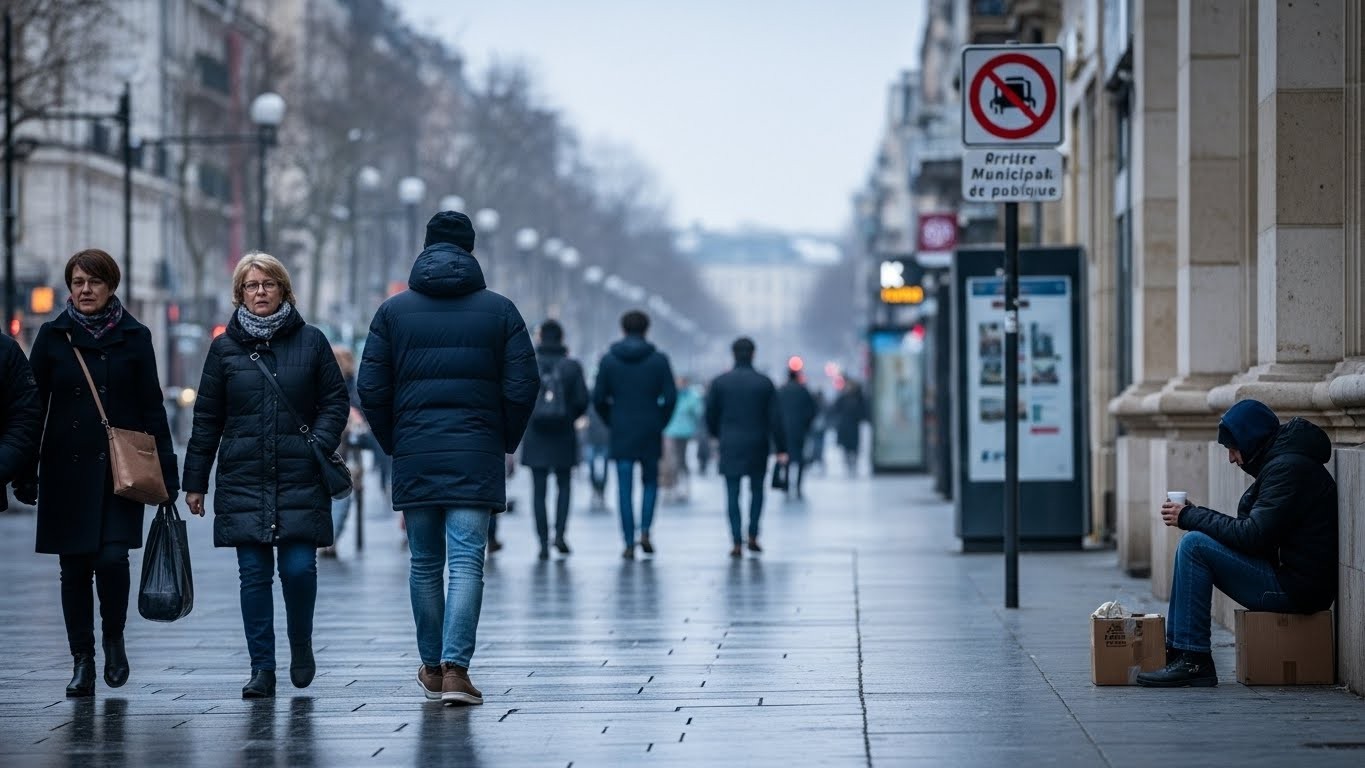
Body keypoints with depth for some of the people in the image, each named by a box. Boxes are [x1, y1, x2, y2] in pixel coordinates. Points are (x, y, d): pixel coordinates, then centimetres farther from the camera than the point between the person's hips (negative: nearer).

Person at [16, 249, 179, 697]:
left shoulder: (134, 337, 4)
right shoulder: (53, 337, 5)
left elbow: (152, 408, 5)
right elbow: (33, 407, 6)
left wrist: (165, 473, 0)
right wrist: (25, 474, 1)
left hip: (121, 469, -1)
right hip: (67, 470, 1)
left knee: (112, 557, -14)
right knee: (75, 568, 2)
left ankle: (114, 640, 10)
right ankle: (82, 661, 12)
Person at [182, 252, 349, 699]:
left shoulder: (310, 341, 5)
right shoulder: (225, 348, 8)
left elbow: (335, 401, 9)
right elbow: (206, 419, 10)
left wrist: (320, 444, -9)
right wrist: (194, 481, 8)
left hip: (300, 479, -1)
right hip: (243, 481, 1)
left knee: (298, 568, -8)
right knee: (254, 574, 0)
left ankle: (301, 643, 19)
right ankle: (262, 669, 5)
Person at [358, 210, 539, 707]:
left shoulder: (393, 311, 5)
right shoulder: (499, 310, 2)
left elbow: (371, 388, 1)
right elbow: (522, 387, -2)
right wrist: (506, 441, 12)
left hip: (414, 456, 2)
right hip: (477, 456, -2)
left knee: (424, 564, 13)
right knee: (467, 562, -5)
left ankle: (432, 666, 21)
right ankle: (455, 667, -16)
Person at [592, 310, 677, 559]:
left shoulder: (608, 360, 0)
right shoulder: (659, 360, -2)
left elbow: (598, 398, -1)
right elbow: (670, 397, -6)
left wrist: (611, 423, 12)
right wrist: (660, 423, 7)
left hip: (621, 433, 0)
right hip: (650, 434, 0)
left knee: (625, 489, 3)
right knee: (650, 482, 16)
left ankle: (629, 543, -1)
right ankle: (645, 532, 0)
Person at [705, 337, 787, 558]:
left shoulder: (720, 382, -2)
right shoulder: (765, 383, -3)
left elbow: (710, 415, 2)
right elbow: (775, 418, -3)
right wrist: (781, 448, 0)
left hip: (730, 447, 0)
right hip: (757, 447, 0)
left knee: (733, 494, 2)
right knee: (757, 490, 16)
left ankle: (736, 542, -5)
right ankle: (752, 537, 9)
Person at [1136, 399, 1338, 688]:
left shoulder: (1288, 468, -15)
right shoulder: (1281, 463, 17)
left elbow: (1253, 536, -21)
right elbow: (1256, 531, 15)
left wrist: (1190, 517, -11)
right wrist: (1193, 515, 4)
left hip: (1294, 586, -11)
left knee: (1194, 545, -17)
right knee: (1193, 544, 13)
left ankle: (1193, 660, -16)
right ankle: (1176, 650, 7)